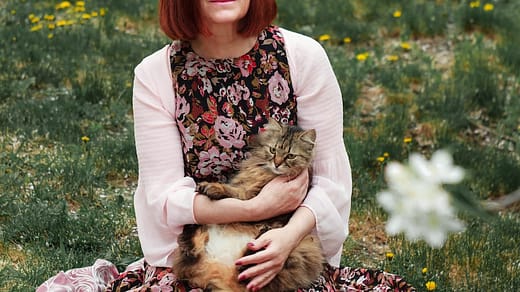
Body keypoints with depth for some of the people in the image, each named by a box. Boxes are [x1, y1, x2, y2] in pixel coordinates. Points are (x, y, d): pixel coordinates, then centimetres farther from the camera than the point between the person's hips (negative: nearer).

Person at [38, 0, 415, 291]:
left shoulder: (303, 56, -5)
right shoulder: (155, 74, -4)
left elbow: (332, 179, -3)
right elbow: (164, 197, -7)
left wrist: (292, 233, -22)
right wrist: (257, 207, -19)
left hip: (293, 253, 1)